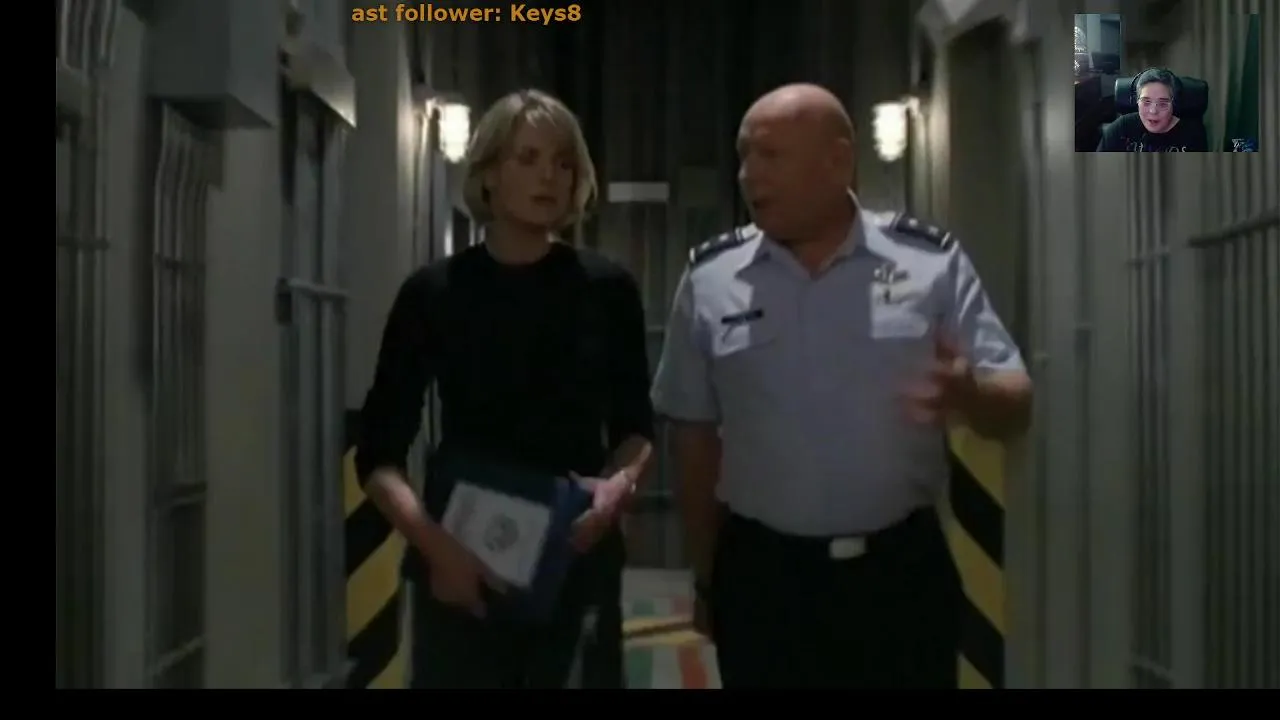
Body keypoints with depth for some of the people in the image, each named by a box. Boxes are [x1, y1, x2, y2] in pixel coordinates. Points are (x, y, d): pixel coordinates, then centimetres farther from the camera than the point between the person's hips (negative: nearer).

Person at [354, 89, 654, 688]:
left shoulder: (607, 289, 0)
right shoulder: (434, 292, -3)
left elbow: (635, 427, 11)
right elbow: (379, 453, -1)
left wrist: (620, 483, -10)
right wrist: (432, 542, -16)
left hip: (576, 565, 1)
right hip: (462, 570, -1)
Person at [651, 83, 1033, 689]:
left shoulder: (933, 264, -3)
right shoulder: (709, 279, 0)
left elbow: (1014, 404, -2)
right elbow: (694, 436, 7)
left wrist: (966, 394, -26)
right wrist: (706, 579, 10)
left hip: (903, 571, 0)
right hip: (761, 575, 1)